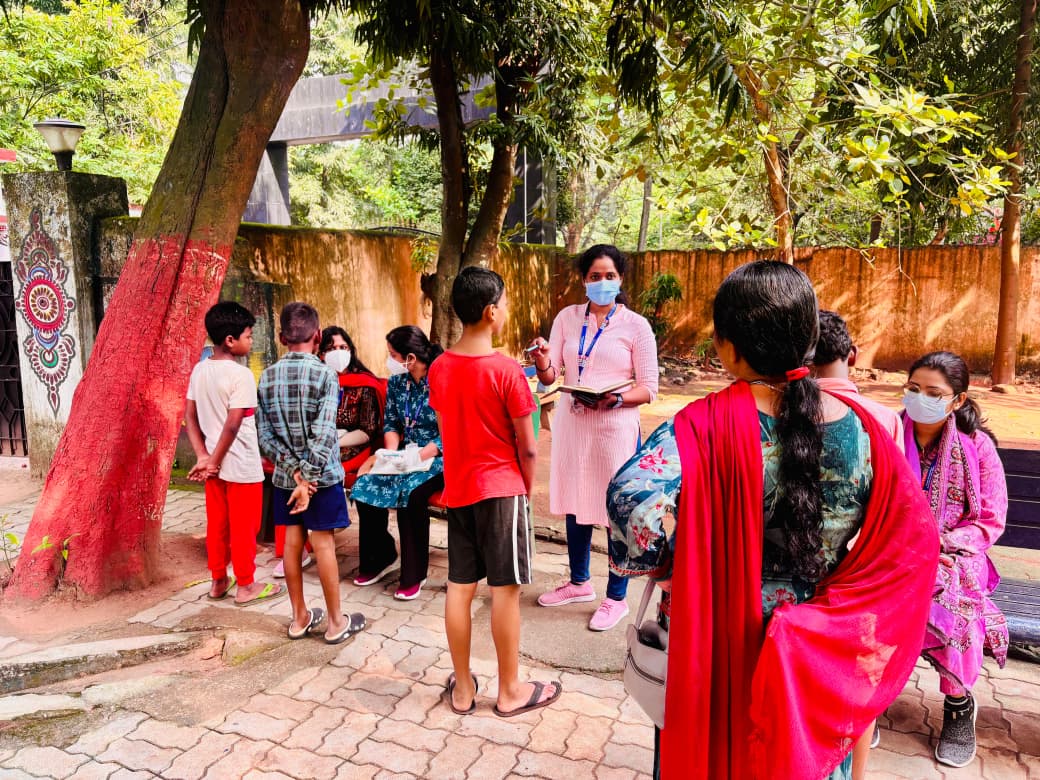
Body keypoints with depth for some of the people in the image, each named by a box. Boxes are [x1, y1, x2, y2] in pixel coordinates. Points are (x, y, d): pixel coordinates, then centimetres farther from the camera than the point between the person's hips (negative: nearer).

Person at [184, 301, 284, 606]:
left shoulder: (199, 370, 3)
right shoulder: (241, 375, -20)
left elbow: (190, 416, 5)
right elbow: (233, 425, -23)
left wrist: (203, 458, 4)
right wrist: (214, 462, -12)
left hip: (215, 464, 7)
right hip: (242, 466, -7)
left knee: (217, 524, 17)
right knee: (244, 527, 7)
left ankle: (219, 581, 30)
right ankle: (246, 586, 19)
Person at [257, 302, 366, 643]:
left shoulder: (267, 377, 0)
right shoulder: (325, 374, -14)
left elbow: (266, 436, -4)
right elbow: (323, 435, -23)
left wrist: (295, 472, -8)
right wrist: (308, 476, -19)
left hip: (284, 475, 4)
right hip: (321, 474, -4)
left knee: (292, 542, 12)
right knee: (323, 545, 3)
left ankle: (299, 618, 25)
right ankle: (336, 622, 15)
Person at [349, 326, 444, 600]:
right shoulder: (396, 382, 5)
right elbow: (391, 423, 9)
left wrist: (415, 457, -26)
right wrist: (392, 453, -10)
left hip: (438, 458, -6)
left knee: (411, 492, -32)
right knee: (366, 485, -15)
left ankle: (414, 574, -13)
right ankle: (380, 557, 8)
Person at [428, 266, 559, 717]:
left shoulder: (439, 369, 2)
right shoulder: (507, 370, -15)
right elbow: (527, 447, -11)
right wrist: (526, 491, 3)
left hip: (458, 489, 6)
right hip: (501, 488, -6)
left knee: (459, 588, 11)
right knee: (505, 590, 5)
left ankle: (462, 688, 24)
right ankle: (510, 692, 20)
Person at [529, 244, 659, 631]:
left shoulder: (636, 325, -4)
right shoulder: (567, 317, 6)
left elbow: (648, 389, -6)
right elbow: (551, 377, 2)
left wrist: (614, 399, -23)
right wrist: (542, 365, -21)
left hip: (614, 427, -4)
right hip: (571, 423, 4)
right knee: (575, 505, 15)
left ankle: (616, 598, 22)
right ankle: (579, 582, 36)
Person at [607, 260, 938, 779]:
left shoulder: (709, 425, -21)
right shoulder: (859, 428, -9)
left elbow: (633, 501, -34)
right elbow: (915, 540, -5)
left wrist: (663, 567, -15)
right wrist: (831, 605, -3)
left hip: (714, 646, -3)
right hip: (817, 661, 3)